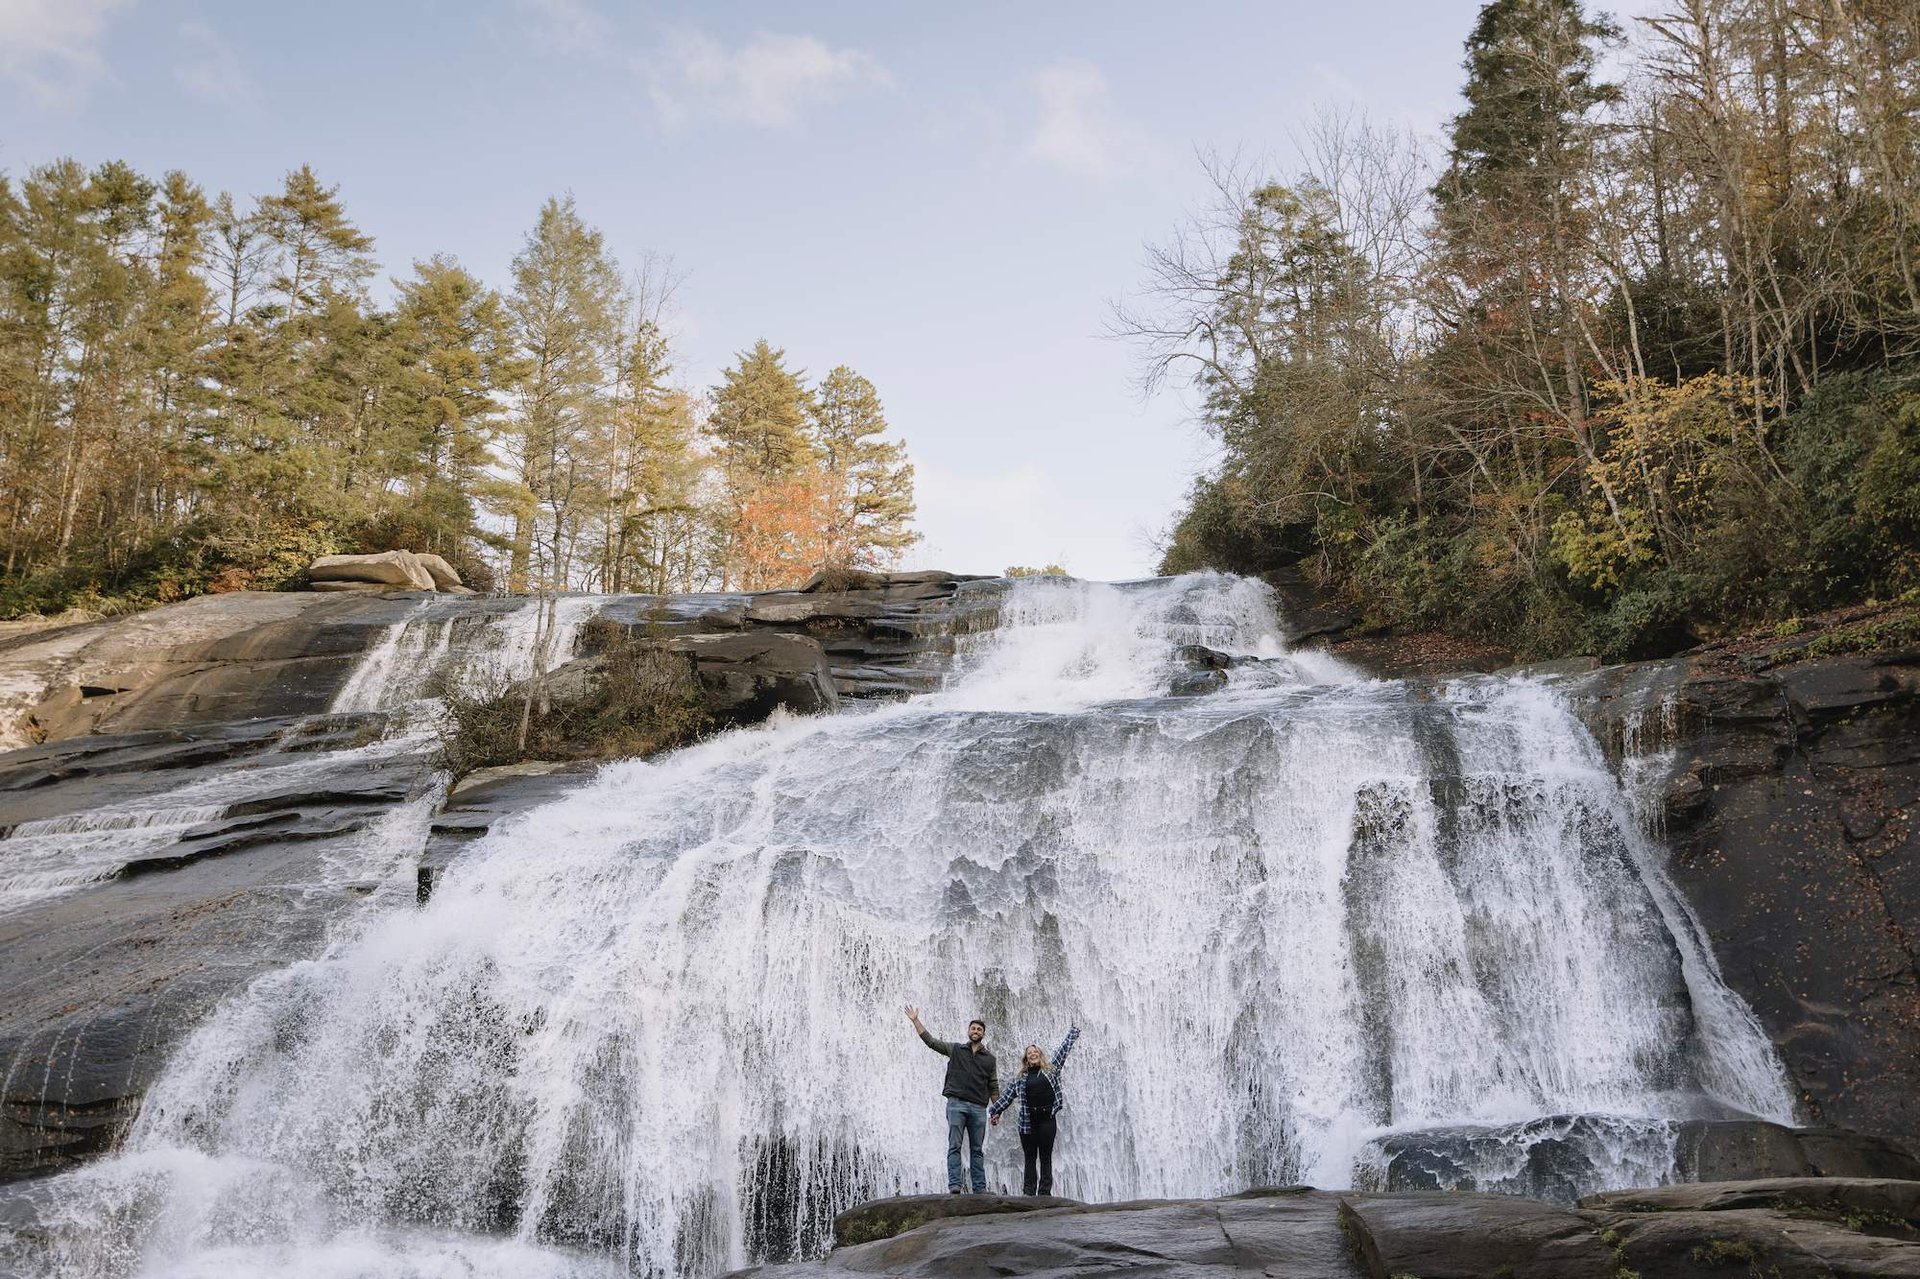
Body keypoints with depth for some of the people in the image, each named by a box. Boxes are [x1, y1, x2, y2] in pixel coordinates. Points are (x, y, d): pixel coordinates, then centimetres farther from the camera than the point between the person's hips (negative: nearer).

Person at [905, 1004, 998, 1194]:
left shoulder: (990, 1059, 14)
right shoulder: (955, 1050, 12)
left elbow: (993, 1087, 14)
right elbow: (930, 1041, 7)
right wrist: (915, 1021, 1)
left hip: (979, 1108, 1)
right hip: (956, 1104, -1)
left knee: (977, 1149, 4)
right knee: (954, 1146, -7)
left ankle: (980, 1188, 4)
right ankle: (954, 1185, -10)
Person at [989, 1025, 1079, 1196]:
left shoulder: (1051, 1069, 11)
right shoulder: (1021, 1077, 12)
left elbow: (1064, 1049, 16)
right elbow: (1007, 1095, 11)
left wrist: (1072, 1033, 20)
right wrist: (996, 1111, 6)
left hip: (1047, 1119, -1)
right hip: (1028, 1121, 1)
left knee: (1046, 1157, 0)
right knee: (1030, 1158, 3)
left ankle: (1045, 1192, 0)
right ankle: (1028, 1192, 1)